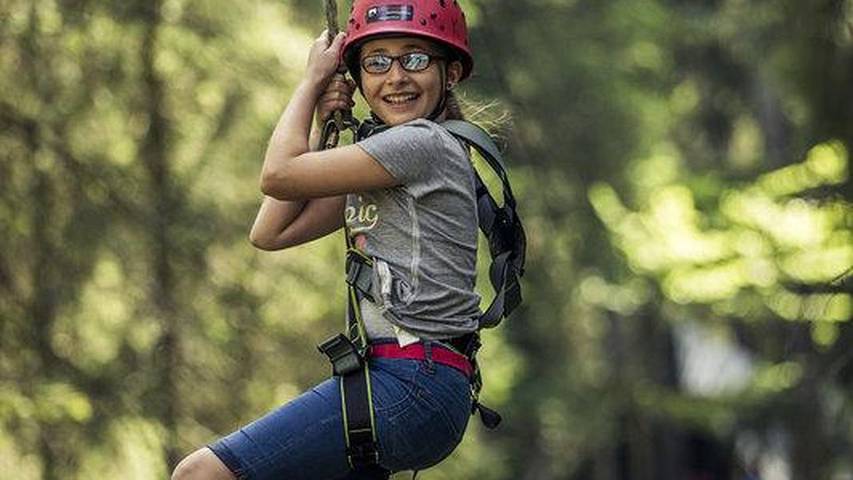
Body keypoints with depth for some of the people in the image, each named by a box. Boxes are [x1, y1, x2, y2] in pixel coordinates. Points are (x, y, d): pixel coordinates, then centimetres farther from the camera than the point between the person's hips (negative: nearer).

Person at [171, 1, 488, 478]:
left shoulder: (425, 144, -9)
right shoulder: (377, 158, 21)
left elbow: (279, 175, -9)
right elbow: (271, 232, 17)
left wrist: (314, 79, 6)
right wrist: (323, 129, 13)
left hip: (413, 383, -10)